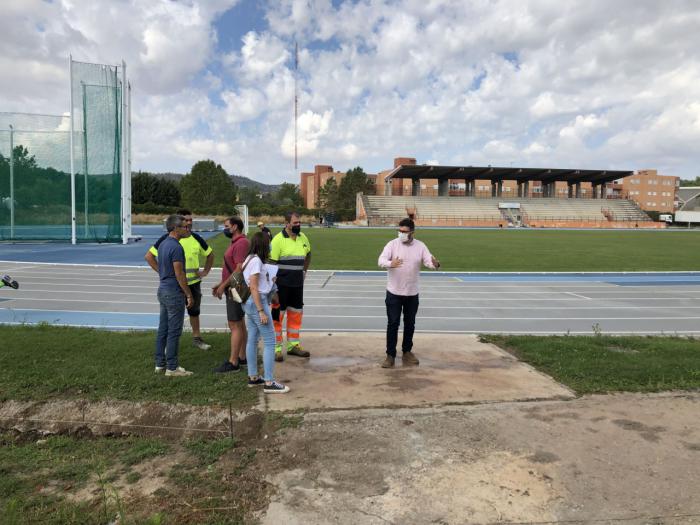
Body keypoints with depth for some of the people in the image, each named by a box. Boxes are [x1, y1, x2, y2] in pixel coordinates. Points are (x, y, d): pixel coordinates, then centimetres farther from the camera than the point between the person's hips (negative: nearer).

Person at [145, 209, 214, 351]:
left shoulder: (196, 239, 3)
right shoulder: (168, 238, -10)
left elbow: (210, 254, 18)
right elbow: (149, 256, -7)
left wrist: (205, 271, 8)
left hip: (194, 282, 4)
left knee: (194, 311, 18)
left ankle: (196, 338, 33)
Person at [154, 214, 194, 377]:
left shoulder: (163, 244, 11)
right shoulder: (176, 247, -18)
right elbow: (179, 274, -20)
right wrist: (189, 295, -13)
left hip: (163, 289, 10)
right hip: (174, 293, -10)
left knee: (163, 329, 14)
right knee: (174, 332, -3)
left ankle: (160, 363, 21)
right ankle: (172, 367, 3)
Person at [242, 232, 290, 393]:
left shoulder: (250, 259, 12)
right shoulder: (256, 261, -16)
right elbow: (253, 288, -20)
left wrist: (270, 281, 22)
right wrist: (261, 312, -20)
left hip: (250, 303, 10)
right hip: (257, 303, -10)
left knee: (252, 339, 14)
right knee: (269, 342, -5)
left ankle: (253, 377, 24)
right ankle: (269, 383, -2)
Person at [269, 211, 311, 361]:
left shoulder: (303, 238, 7)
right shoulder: (278, 240, -13)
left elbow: (308, 254, 26)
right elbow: (271, 263, -14)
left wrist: (304, 271, 16)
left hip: (297, 284, 6)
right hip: (281, 285, -6)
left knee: (296, 314, 13)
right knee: (277, 316, 1)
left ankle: (293, 345, 26)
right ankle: (276, 348, 10)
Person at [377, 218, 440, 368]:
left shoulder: (420, 246, 0)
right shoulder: (392, 244, -8)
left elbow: (428, 261, -6)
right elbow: (381, 260, -19)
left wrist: (435, 264, -31)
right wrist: (390, 264, -42)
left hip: (412, 293, 3)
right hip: (394, 292, -2)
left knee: (410, 323, 12)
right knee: (393, 323, 0)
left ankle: (407, 351, 29)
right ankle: (390, 355, 9)